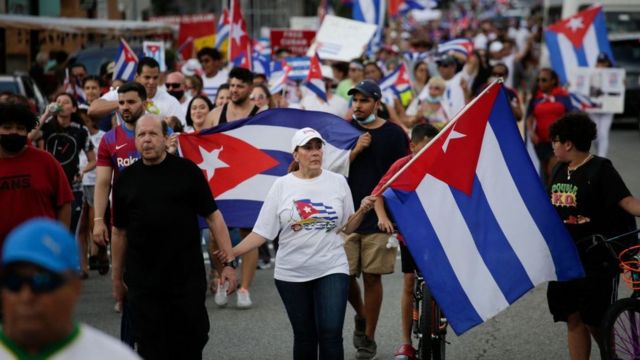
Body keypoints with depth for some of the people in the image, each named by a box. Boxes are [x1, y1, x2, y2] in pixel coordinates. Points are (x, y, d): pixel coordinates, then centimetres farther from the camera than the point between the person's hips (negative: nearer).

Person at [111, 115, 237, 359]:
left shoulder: (187, 172, -2)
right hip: (142, 282, 2)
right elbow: (119, 232, 11)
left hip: (188, 278, -1)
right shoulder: (125, 180, 4)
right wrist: (117, 278, 12)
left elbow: (213, 217, -2)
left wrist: (229, 261, -7)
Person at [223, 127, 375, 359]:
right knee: (304, 337, 10)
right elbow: (262, 232, -3)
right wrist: (231, 253, -14)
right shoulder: (282, 186, -2)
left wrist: (362, 211, -11)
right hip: (291, 273, 1)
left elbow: (347, 227, 8)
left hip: (332, 269, 0)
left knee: (331, 334, -11)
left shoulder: (338, 182, 1)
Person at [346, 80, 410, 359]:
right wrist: (356, 150, -12)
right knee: (343, 275, -2)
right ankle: (361, 316, 28)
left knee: (372, 277, 0)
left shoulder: (393, 134, -1)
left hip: (379, 217, -2)